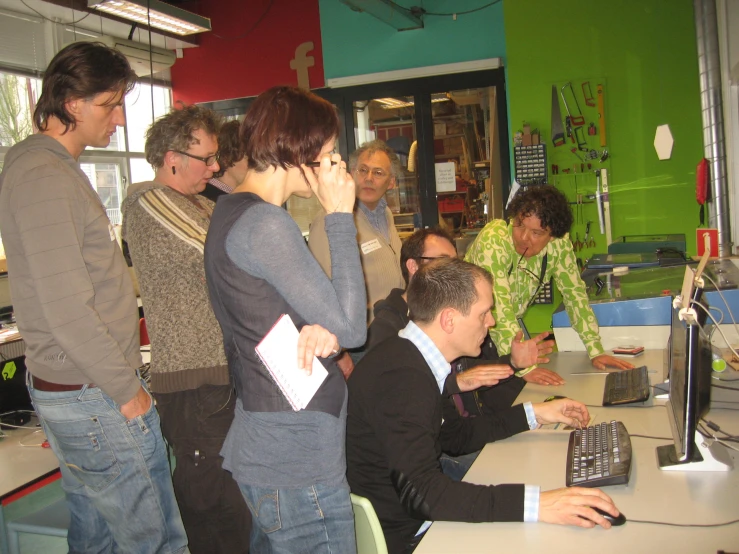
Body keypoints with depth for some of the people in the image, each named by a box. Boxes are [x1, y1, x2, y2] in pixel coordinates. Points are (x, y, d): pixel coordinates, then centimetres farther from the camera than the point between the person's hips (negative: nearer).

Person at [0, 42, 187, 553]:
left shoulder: (55, 169, 15)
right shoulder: (43, 179, -18)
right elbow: (66, 310, -22)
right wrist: (126, 388, -15)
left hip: (74, 391, 10)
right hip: (96, 397, -10)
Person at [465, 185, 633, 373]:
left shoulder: (559, 243, -13)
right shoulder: (493, 240, -28)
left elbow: (574, 292, -3)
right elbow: (496, 305, -33)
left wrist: (596, 352, -8)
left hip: (512, 322, 5)